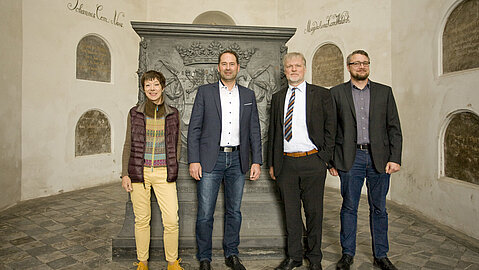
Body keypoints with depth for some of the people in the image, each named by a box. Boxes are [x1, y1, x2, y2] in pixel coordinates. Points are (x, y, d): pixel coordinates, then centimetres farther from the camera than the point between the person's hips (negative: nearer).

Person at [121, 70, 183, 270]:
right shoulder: (135, 113, 5)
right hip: (139, 172, 0)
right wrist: (125, 174, 2)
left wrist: (172, 169, 6)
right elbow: (128, 145, 7)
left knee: (171, 221, -3)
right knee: (142, 220, 8)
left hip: (164, 174, 0)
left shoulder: (173, 114, 6)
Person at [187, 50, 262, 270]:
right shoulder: (205, 92, 4)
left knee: (234, 211, 12)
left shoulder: (248, 95, 11)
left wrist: (256, 161, 3)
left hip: (237, 160, 3)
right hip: (210, 159, -2)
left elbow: (254, 131, 10)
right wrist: (193, 160, -8)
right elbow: (194, 128, 0)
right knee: (205, 213, 2)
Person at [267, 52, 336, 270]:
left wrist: (325, 157, -5)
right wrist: (271, 163, 10)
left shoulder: (321, 94, 4)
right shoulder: (278, 97, 13)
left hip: (312, 162, -2)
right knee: (290, 212, 11)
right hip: (285, 163, 3)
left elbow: (330, 128, 3)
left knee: (314, 211, 8)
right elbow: (273, 131, 13)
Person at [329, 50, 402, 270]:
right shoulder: (337, 93, 5)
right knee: (349, 207, 7)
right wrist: (331, 160, -2)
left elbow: (394, 128, 7)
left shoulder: (384, 92, 10)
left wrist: (395, 158, -3)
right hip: (350, 159, -1)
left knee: (379, 208, 11)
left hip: (379, 158, 2)